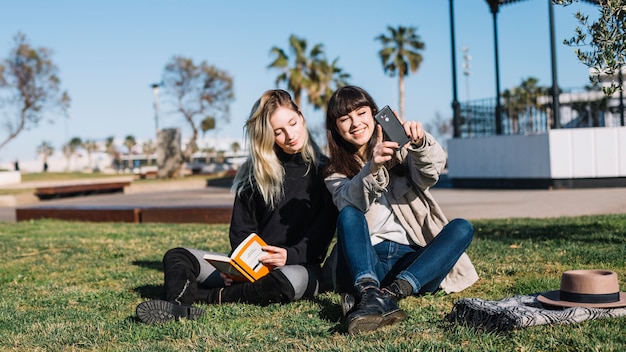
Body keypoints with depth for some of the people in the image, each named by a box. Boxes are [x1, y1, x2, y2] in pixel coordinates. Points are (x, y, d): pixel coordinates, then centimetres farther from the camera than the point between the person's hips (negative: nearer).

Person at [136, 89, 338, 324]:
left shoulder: (324, 171, 3)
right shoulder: (255, 173, 11)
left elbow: (323, 231, -4)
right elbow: (241, 229, 8)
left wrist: (290, 255, -21)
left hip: (301, 266, -4)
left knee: (290, 280, -41)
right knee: (177, 257, -11)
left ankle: (199, 296, -30)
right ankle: (178, 306, -45)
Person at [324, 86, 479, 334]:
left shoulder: (398, 150, 12)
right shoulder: (336, 173, 11)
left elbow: (431, 173, -11)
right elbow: (351, 203, -14)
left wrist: (420, 143, -32)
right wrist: (371, 169, -33)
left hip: (415, 259, 1)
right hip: (368, 261, -1)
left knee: (462, 228, -23)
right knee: (349, 216, -25)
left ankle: (390, 294, -40)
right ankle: (369, 294, -50)